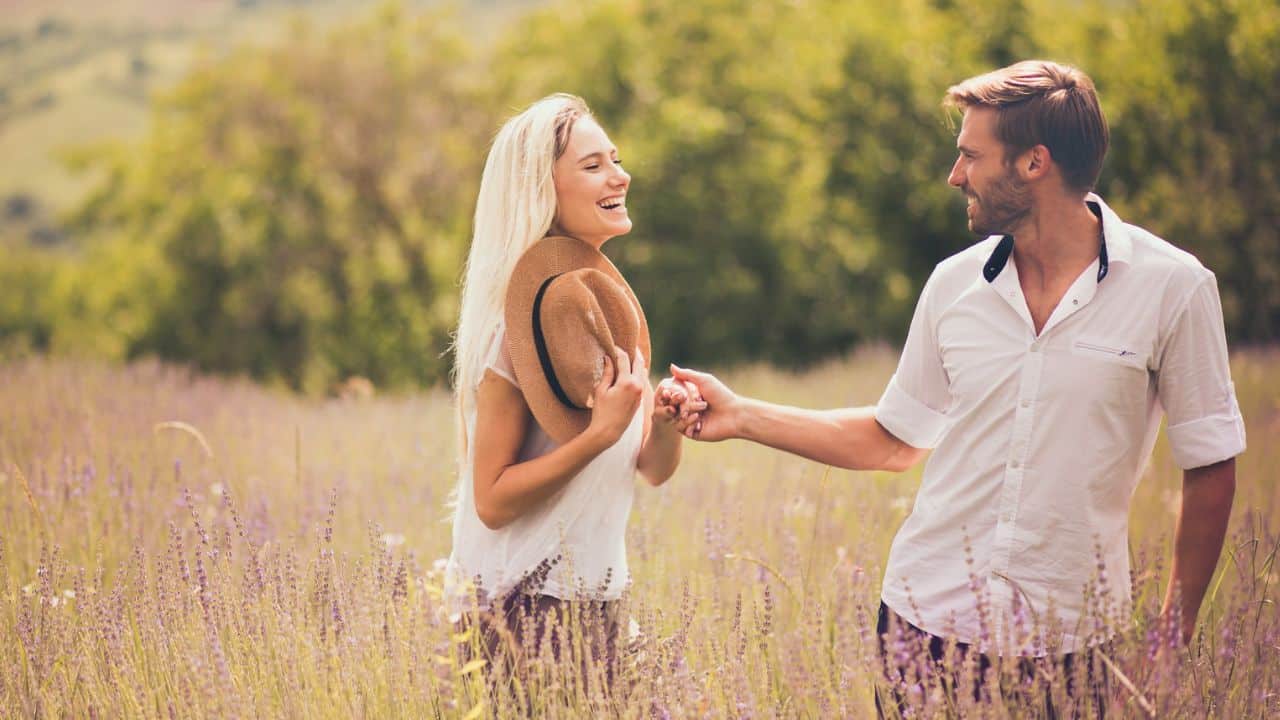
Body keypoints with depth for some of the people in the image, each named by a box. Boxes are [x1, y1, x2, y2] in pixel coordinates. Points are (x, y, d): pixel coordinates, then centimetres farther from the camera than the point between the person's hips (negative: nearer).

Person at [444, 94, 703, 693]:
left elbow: (653, 469, 9)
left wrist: (667, 422, -11)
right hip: (522, 606, -7)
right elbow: (491, 501, -17)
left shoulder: (605, 302, 7)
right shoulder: (520, 319, -16)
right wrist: (600, 434, -25)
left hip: (592, 597, 7)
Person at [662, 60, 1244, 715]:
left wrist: (1175, 638, -3)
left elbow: (1209, 469, -2)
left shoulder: (1173, 287, -7)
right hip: (926, 618, 3)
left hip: (1067, 643, -3)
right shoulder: (954, 284, 5)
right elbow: (894, 441, 16)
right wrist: (742, 416, 12)